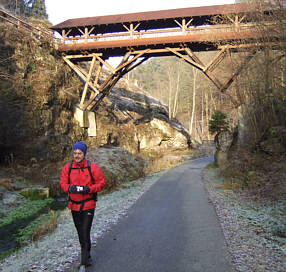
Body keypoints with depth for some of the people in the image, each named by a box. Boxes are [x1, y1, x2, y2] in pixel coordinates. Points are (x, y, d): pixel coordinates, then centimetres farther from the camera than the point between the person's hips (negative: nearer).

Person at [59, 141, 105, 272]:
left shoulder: (92, 167, -8)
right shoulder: (67, 167, 1)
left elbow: (101, 182, -4)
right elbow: (62, 182, 5)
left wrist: (89, 189, -19)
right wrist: (70, 188, -17)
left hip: (88, 205, -4)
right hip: (74, 205, 4)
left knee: (85, 233, -8)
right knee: (80, 233, 16)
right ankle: (87, 257, 35)